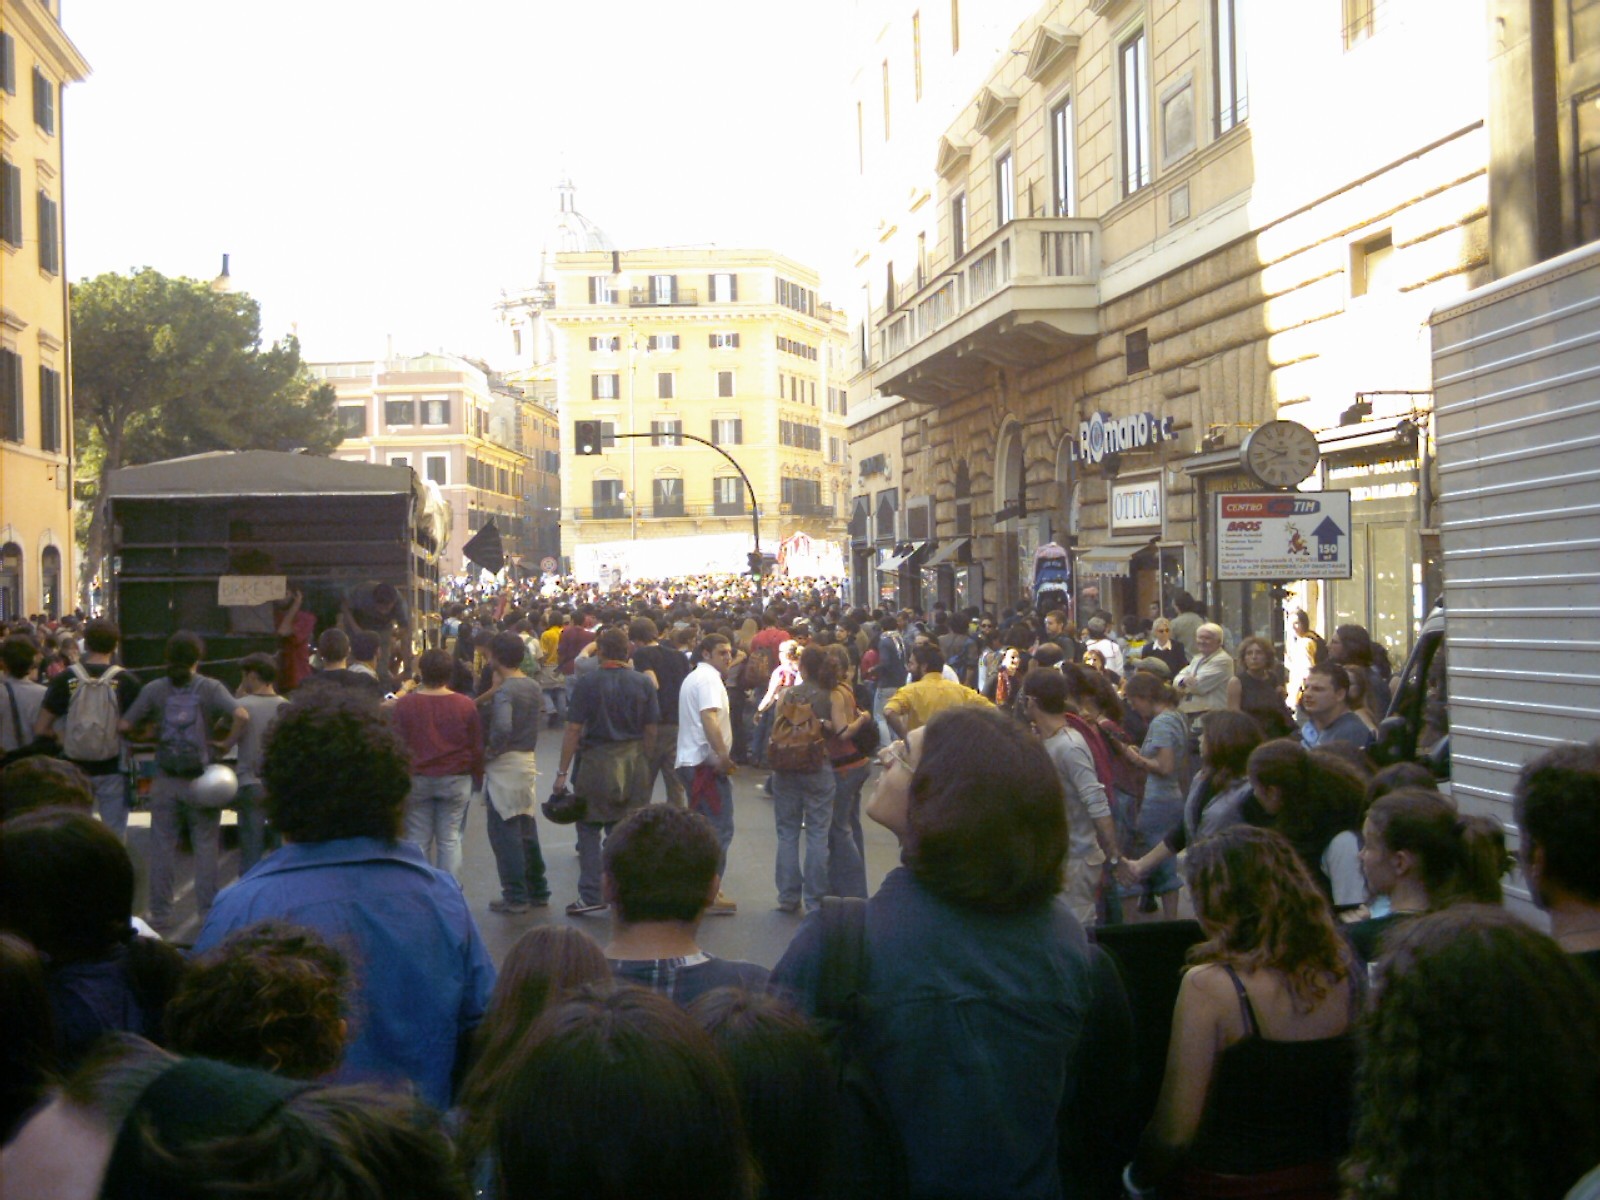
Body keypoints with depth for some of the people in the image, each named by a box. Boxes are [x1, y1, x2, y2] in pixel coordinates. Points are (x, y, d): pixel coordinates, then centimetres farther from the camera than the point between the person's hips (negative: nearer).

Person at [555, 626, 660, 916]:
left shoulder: (587, 683, -8)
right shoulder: (643, 683, 0)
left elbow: (573, 730, -9)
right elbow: (651, 730, 3)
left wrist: (563, 772, -4)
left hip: (597, 761, -3)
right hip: (635, 763, 3)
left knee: (589, 830, 9)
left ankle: (591, 895, 8)